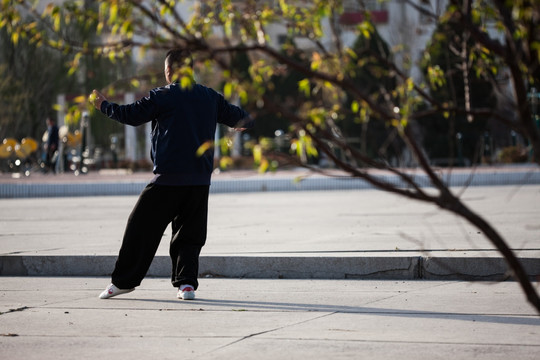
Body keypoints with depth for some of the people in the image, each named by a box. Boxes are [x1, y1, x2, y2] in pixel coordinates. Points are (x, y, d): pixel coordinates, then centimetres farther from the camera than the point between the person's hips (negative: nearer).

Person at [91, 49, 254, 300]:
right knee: (189, 233, 11)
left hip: (168, 178, -4)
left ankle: (123, 280, 10)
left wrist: (104, 105, 18)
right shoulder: (210, 97, 10)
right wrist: (246, 121, 43)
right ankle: (186, 283, -1)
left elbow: (131, 115, 1)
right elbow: (241, 119, 18)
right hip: (200, 179, 4)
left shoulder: (162, 96, -3)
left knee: (142, 227, 5)